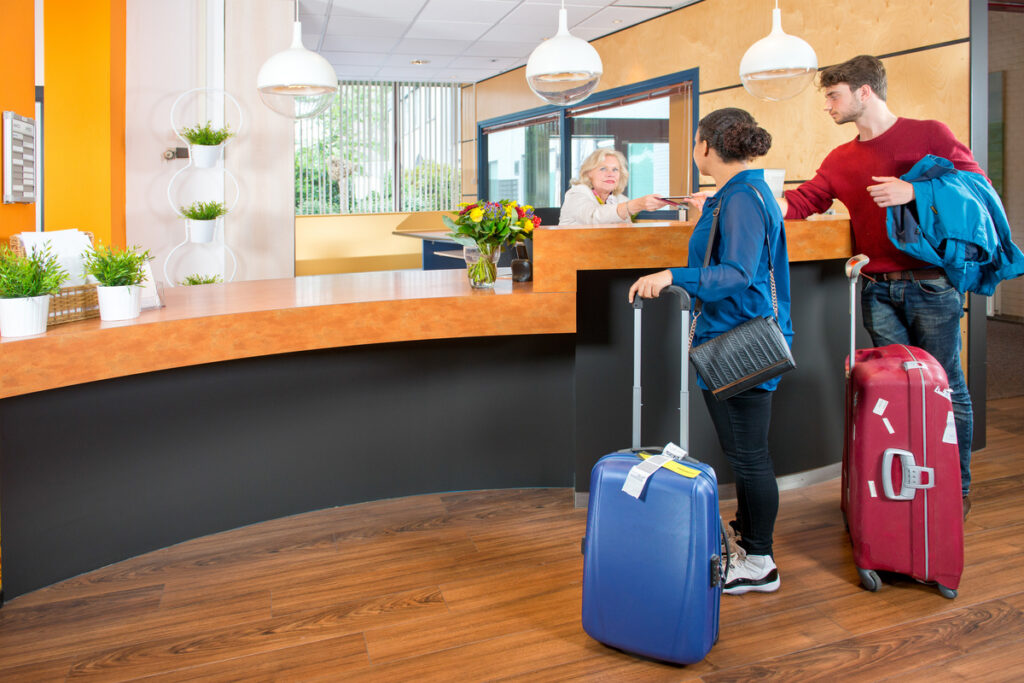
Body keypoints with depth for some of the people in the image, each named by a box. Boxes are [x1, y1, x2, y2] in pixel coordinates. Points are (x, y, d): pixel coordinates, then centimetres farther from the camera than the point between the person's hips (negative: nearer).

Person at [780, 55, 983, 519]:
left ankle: (957, 488, 16)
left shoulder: (929, 135, 1)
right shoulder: (841, 160, 14)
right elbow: (798, 203, 11)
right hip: (879, 290, 4)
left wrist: (914, 192, -15)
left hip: (932, 285, -4)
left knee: (946, 388, 2)